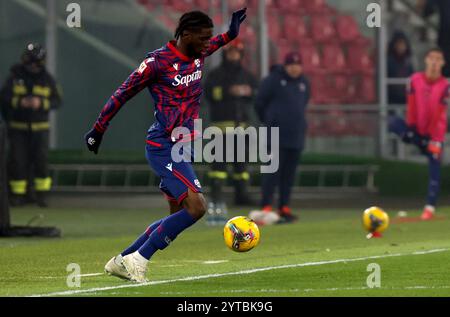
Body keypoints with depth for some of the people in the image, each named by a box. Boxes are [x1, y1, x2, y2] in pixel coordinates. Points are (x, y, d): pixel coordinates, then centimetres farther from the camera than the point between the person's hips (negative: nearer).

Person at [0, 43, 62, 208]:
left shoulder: (47, 79, 1)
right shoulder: (15, 77, -2)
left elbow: (57, 100, -2)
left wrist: (41, 103, -20)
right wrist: (19, 102, -21)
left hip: (40, 128, 0)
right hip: (18, 127, 0)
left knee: (41, 159, -3)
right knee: (18, 160, -1)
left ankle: (42, 193, 6)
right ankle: (18, 193, 8)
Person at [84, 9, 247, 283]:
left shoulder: (198, 55, 8)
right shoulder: (157, 61, -14)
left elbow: (210, 45, 34)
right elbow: (123, 94, -5)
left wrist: (230, 34, 16)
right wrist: (98, 130, 3)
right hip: (164, 148, -9)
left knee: (179, 216, 12)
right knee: (196, 206, -20)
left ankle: (122, 261, 22)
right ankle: (140, 259, -12)